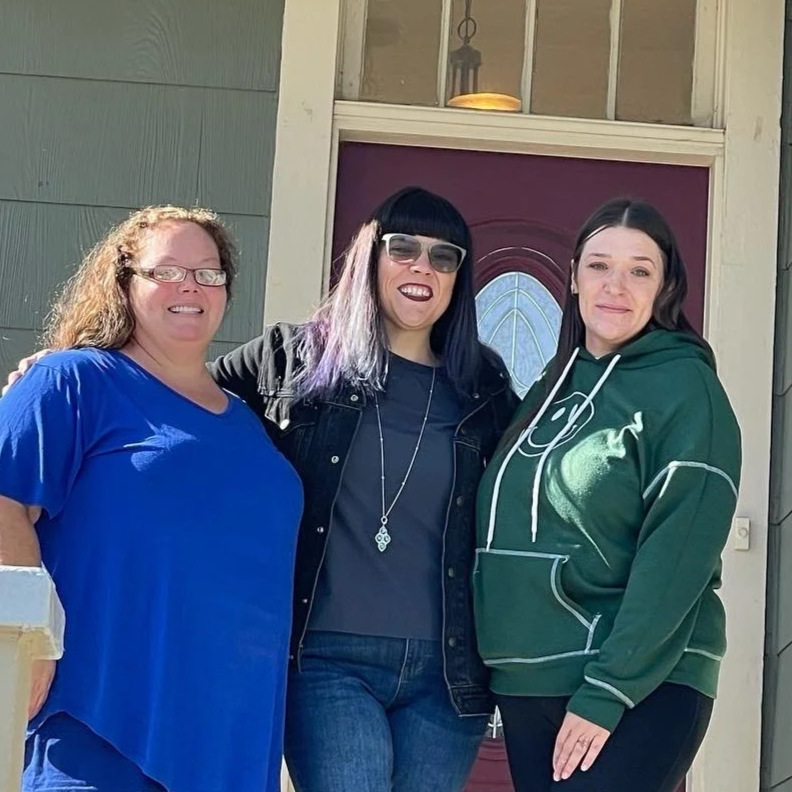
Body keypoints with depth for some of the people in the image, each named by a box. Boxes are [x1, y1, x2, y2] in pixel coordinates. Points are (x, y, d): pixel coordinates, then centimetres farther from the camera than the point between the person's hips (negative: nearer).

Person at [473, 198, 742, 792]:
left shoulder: (686, 388, -7)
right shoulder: (553, 387, 13)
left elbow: (676, 557, -15)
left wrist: (606, 692, -19)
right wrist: (502, 666, 6)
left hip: (640, 686, -6)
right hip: (527, 684, 6)